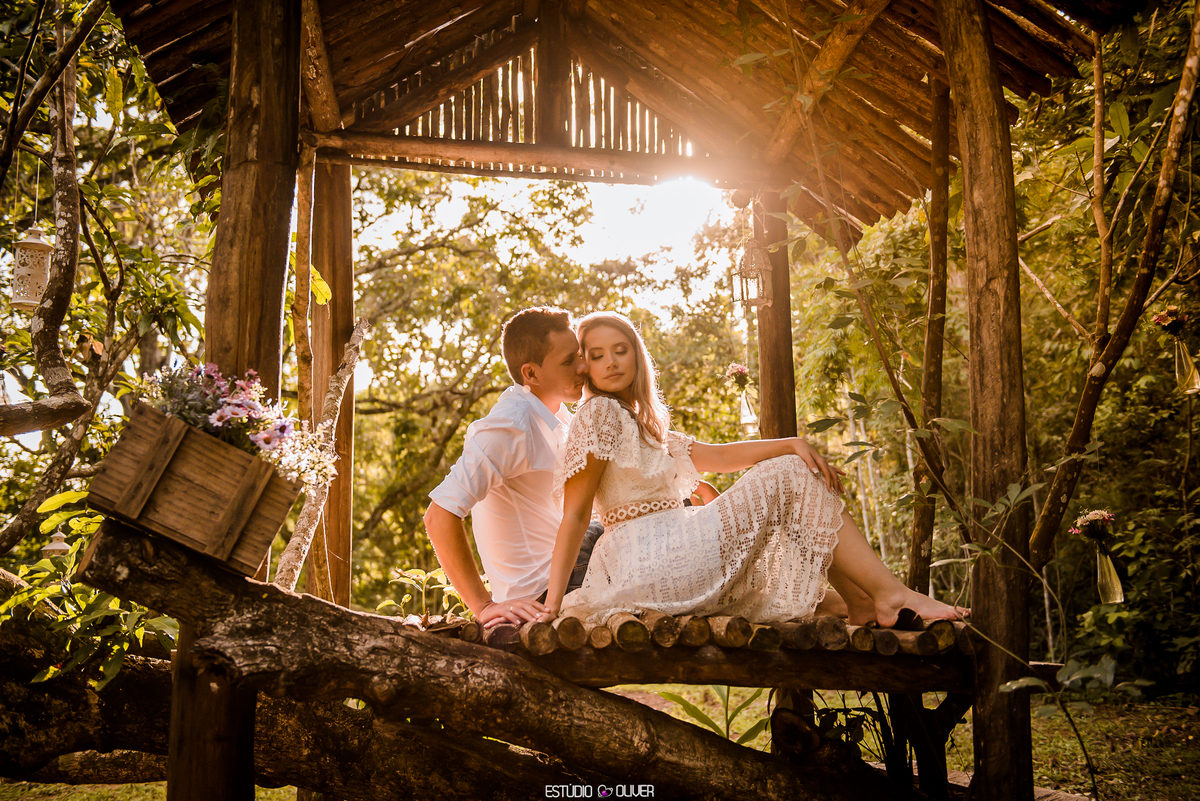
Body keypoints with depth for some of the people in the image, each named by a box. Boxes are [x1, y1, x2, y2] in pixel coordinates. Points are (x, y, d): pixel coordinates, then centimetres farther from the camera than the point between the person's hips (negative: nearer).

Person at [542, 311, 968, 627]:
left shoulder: (643, 423, 25)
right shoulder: (598, 415, -4)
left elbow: (715, 456, 16)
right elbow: (574, 515, -10)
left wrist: (791, 444, 0)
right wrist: (551, 608, -16)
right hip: (646, 563, -9)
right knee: (789, 479, -10)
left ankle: (861, 601, -1)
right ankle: (890, 593, -11)